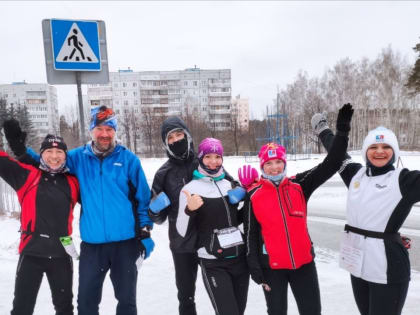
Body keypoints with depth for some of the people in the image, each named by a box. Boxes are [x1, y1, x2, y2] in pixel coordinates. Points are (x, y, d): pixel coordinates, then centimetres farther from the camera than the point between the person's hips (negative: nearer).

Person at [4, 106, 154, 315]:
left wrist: (145, 232, -4)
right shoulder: (78, 157, 1)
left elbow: (143, 198, -2)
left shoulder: (128, 159, -5)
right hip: (91, 244, 2)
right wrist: (20, 149, -2)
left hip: (125, 242, -2)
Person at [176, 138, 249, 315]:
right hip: (213, 264, -6)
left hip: (240, 258, 6)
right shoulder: (191, 189, -8)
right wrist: (189, 210, -28)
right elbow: (183, 232, -9)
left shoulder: (229, 184, 8)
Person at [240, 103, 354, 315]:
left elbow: (330, 165, -8)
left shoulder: (299, 186, -3)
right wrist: (254, 265, -5)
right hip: (271, 266, -2)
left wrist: (342, 132, -15)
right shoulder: (254, 195, -7)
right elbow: (250, 233, -3)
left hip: (303, 261, 2)